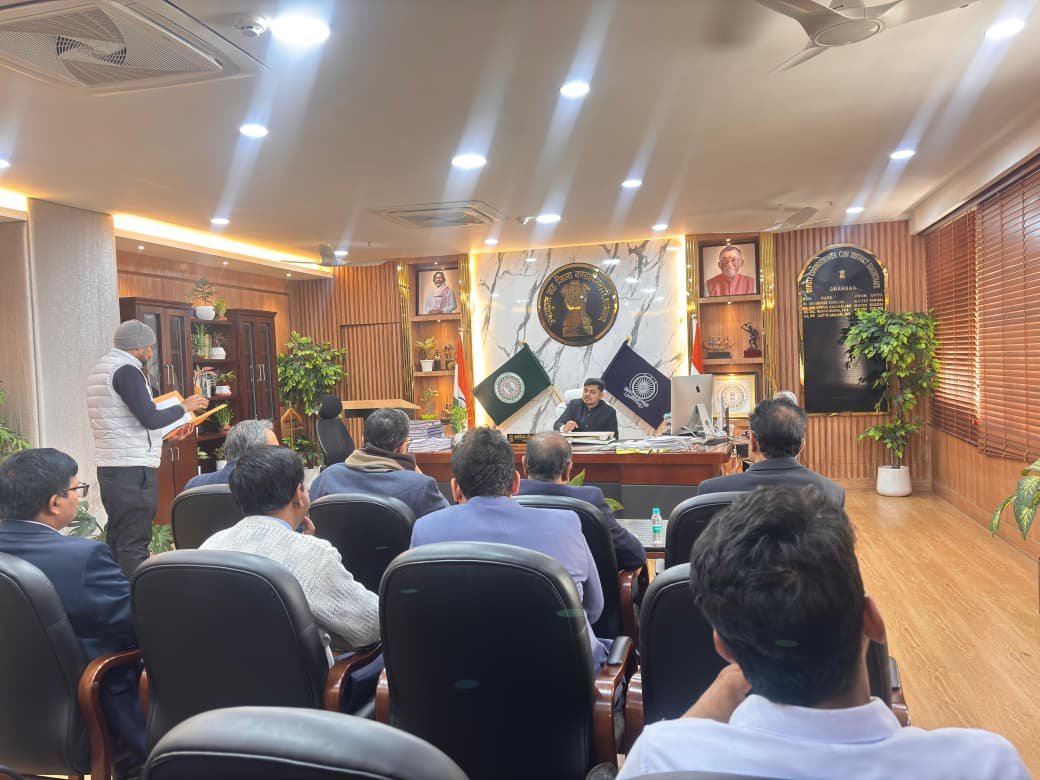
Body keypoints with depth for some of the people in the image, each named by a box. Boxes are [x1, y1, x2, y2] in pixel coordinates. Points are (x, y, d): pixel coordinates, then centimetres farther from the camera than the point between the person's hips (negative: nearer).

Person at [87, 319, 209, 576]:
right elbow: (150, 418, -18)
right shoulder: (127, 370, -13)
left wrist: (167, 434, 22)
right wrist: (185, 407, -4)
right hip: (134, 468, -9)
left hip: (110, 466, 9)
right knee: (135, 544, -7)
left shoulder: (100, 369, 17)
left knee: (118, 538, 13)